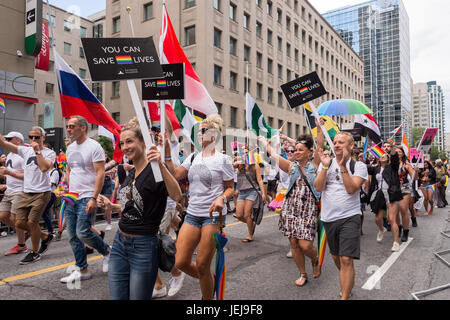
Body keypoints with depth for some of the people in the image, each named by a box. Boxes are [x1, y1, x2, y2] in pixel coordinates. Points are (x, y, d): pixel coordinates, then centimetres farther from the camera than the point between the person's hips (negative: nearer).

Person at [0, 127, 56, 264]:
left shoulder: (49, 153, -5)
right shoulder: (25, 150, 10)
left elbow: (44, 168, -23)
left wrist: (37, 151, -19)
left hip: (41, 193, -6)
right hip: (26, 193, 6)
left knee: (31, 222, -9)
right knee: (20, 223, 4)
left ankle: (35, 252, 12)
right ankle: (45, 237, 26)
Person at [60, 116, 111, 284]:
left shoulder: (94, 146, -10)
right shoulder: (70, 148, 15)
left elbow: (100, 174, -15)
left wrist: (94, 198, -20)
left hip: (87, 198, -8)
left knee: (83, 233, -13)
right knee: (73, 236, 8)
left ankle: (107, 251, 15)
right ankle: (82, 270, 20)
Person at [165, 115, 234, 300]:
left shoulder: (223, 159, -2)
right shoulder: (193, 158, 12)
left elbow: (230, 188, 1)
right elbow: (175, 175, 1)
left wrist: (222, 198, -20)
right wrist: (167, 151, -3)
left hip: (213, 215, -5)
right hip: (192, 214, 5)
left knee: (202, 266, -1)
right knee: (181, 262, 2)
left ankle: (208, 296, 26)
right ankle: (210, 282, 30)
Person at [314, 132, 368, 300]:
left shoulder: (359, 166, -2)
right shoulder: (327, 163, 6)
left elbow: (351, 189, -17)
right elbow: (318, 187, -7)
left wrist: (343, 166, -21)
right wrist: (325, 166, -17)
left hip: (349, 217, -4)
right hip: (329, 217, 4)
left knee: (346, 259, -11)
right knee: (335, 256, 19)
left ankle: (345, 296, 1)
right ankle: (347, 283, 45)